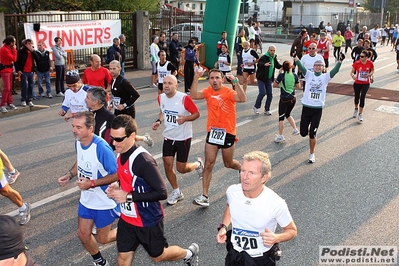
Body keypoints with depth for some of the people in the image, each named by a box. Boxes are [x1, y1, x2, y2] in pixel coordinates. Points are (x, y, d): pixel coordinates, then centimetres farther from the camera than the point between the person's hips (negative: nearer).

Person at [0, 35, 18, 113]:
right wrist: (14, 49, -12)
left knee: (10, 87, 13)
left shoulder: (9, 48, 6)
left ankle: (9, 103, 22)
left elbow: (13, 58, 8)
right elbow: (14, 59, -19)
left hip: (10, 69, 9)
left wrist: (13, 49, 1)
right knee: (6, 88, -13)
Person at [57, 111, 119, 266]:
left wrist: (92, 183, -29)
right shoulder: (78, 142, -7)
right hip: (86, 200, 7)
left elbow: (116, 175, -24)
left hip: (104, 202, -7)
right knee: (83, 235, 16)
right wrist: (69, 175, -4)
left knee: (102, 239, 10)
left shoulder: (101, 148, -31)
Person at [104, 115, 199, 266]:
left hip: (148, 220, -7)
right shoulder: (121, 154, -2)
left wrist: (129, 197, -28)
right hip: (127, 218, 7)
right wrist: (118, 189, -5)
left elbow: (161, 193, -29)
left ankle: (189, 253, 43)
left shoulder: (143, 161, -30)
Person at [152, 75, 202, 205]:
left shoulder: (184, 98, -20)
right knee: (167, 165, 2)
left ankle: (198, 164, 36)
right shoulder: (161, 98, -2)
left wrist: (185, 119, -31)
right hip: (168, 137, 5)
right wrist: (159, 121, -2)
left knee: (181, 169, 2)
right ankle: (176, 192, 22)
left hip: (183, 137, -5)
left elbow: (196, 113, -12)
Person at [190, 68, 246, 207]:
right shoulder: (208, 91, 0)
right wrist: (196, 78, -22)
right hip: (212, 132, 3)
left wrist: (235, 81, -39)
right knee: (208, 164, -2)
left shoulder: (228, 92, -14)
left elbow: (242, 99, -32)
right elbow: (194, 95, -17)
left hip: (228, 133, -3)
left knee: (228, 163, 15)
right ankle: (204, 196, 2)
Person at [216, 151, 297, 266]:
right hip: (234, 254, 3)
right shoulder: (232, 191, -18)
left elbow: (292, 230, -10)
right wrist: (223, 227, -8)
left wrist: (276, 238, -29)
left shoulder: (277, 204, -29)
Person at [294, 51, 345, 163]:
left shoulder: (325, 77, 2)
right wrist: (296, 57, -30)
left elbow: (335, 70, -13)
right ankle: (308, 128, 42)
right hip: (306, 107, 1)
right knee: (303, 133, 5)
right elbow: (301, 67, -14)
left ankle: (312, 154, 20)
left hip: (318, 109, -1)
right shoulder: (308, 74, 2)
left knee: (312, 135, 0)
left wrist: (340, 61, -30)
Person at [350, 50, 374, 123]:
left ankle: (360, 114, 0)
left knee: (362, 97, -11)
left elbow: (372, 70, 6)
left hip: (366, 83, -1)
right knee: (357, 96, 16)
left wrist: (369, 74, -15)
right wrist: (353, 76, -33)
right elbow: (352, 72, -10)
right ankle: (356, 109, 47)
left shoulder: (370, 63, -12)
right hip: (357, 83, 1)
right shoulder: (356, 63, -15)